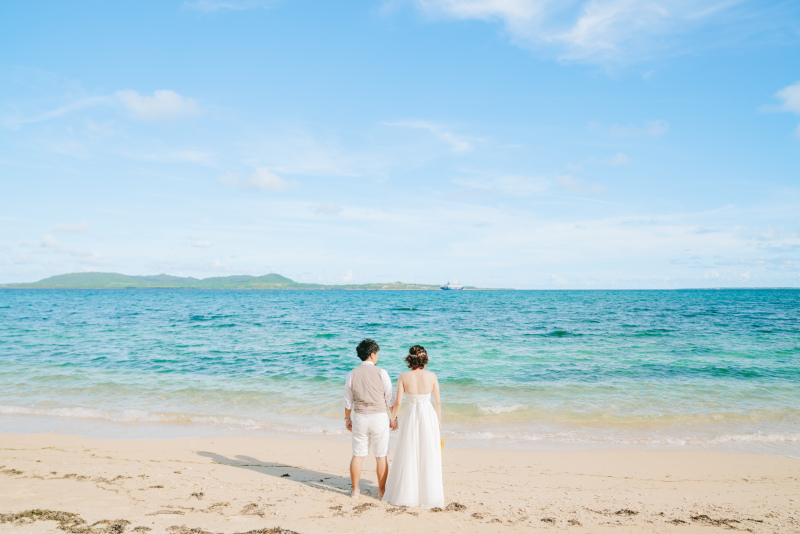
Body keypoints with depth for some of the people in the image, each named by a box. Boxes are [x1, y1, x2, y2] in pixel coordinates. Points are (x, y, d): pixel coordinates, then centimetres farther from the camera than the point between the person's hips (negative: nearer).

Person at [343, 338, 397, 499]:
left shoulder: (352, 374, -3)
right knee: (381, 456, 8)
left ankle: (355, 490, 19)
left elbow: (348, 401, 5)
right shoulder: (381, 373, -9)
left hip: (360, 418, 2)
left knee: (357, 455, 11)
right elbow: (390, 399, -5)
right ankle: (381, 490, 16)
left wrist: (347, 418, 17)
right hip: (379, 418, -2)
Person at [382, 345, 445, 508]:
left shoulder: (403, 377, -7)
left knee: (408, 456, 10)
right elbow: (438, 401, -1)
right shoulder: (431, 376, -6)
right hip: (428, 416, 0)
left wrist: (393, 417, 13)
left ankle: (406, 494, 17)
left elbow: (398, 402, -5)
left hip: (411, 416, 0)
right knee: (429, 457, 8)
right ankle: (429, 494, 14)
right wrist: (439, 422, 10)